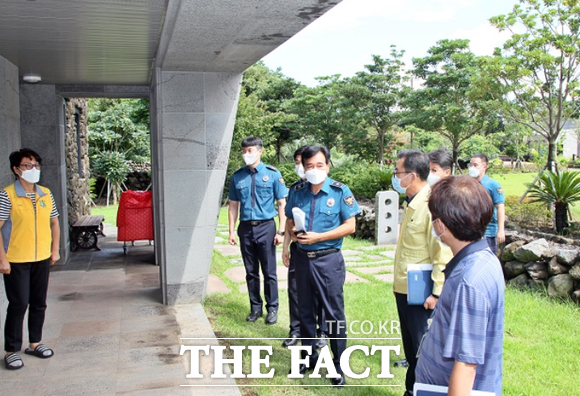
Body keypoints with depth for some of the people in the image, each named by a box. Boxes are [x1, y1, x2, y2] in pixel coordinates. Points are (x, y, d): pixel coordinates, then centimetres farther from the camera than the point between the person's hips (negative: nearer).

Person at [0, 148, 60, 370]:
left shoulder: (46, 194, 5)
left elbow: (54, 223, 14)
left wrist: (55, 250, 9)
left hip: (42, 259, 5)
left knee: (39, 303, 13)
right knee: (18, 305, 1)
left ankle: (35, 343, 30)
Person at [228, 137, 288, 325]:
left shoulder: (272, 174, -4)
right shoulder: (237, 176, 5)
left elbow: (282, 204, -2)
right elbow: (233, 205, 10)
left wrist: (281, 231, -8)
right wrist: (232, 231, 4)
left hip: (265, 227, -3)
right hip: (245, 228, 3)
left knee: (269, 272, 4)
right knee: (251, 272, 11)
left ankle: (272, 309, 18)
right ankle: (255, 307, 25)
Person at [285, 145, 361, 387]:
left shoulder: (340, 192, -8)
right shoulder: (297, 191, 5)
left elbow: (350, 226, -10)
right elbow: (289, 219, 15)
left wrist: (318, 237, -17)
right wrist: (292, 232, -9)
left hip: (328, 259, -4)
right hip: (302, 257, 4)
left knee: (334, 313, 2)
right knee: (305, 310, 15)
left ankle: (339, 366, 17)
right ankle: (309, 358, 33)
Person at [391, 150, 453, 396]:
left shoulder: (431, 205, -19)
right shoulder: (411, 204, 10)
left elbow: (442, 254, -22)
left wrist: (436, 293, -21)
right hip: (404, 290, 9)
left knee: (423, 350, 4)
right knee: (411, 349, 21)